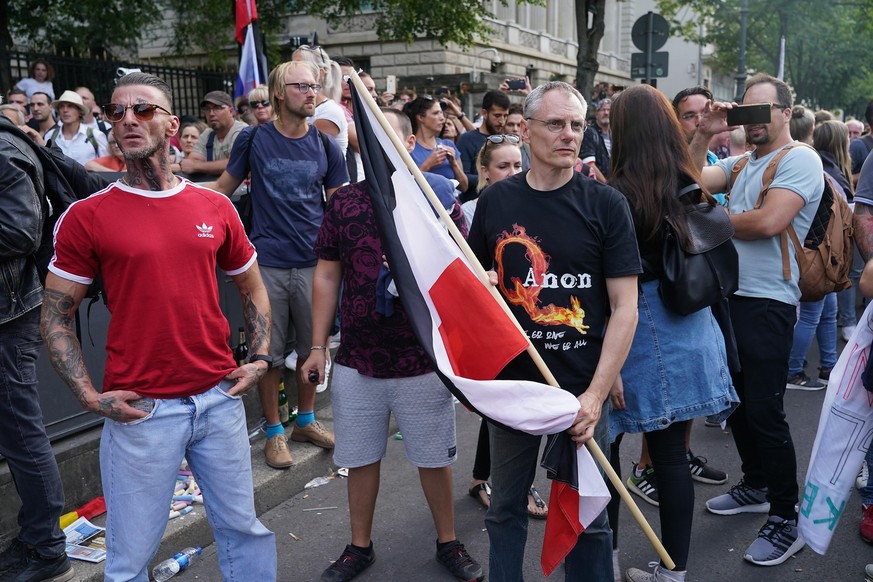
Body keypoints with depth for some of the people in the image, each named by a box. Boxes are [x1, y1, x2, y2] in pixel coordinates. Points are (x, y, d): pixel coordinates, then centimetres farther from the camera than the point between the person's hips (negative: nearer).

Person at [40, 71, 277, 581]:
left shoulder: (215, 207, 4)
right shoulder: (87, 216, -4)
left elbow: (252, 288, 16)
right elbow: (56, 316, 1)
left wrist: (261, 358, 5)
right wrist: (90, 396, -8)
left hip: (220, 399, 3)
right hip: (139, 409, -2)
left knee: (243, 528, 16)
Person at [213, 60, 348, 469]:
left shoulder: (325, 145, 4)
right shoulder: (254, 139, -1)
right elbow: (223, 188, 6)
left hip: (313, 263, 2)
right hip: (267, 263, -2)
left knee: (312, 346, 12)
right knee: (268, 352, 5)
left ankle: (306, 420, 31)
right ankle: (274, 432, 19)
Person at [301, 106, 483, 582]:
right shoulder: (343, 203, 1)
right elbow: (326, 277, 5)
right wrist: (318, 347, 4)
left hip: (423, 361, -2)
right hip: (356, 362, 2)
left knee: (434, 458, 12)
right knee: (360, 458, 15)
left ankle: (448, 542, 33)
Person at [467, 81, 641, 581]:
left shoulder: (606, 205, -6)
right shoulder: (496, 201, 1)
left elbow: (625, 307, -8)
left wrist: (596, 394, -16)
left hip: (582, 387, -2)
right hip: (510, 381, 2)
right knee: (506, 509, 16)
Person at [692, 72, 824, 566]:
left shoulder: (800, 159, -10)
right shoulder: (742, 162, 14)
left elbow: (769, 222, -22)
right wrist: (704, 135, -1)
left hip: (768, 303, -8)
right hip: (731, 296, 8)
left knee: (765, 412, -5)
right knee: (738, 401, 17)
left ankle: (787, 520, 8)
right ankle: (756, 487, 35)